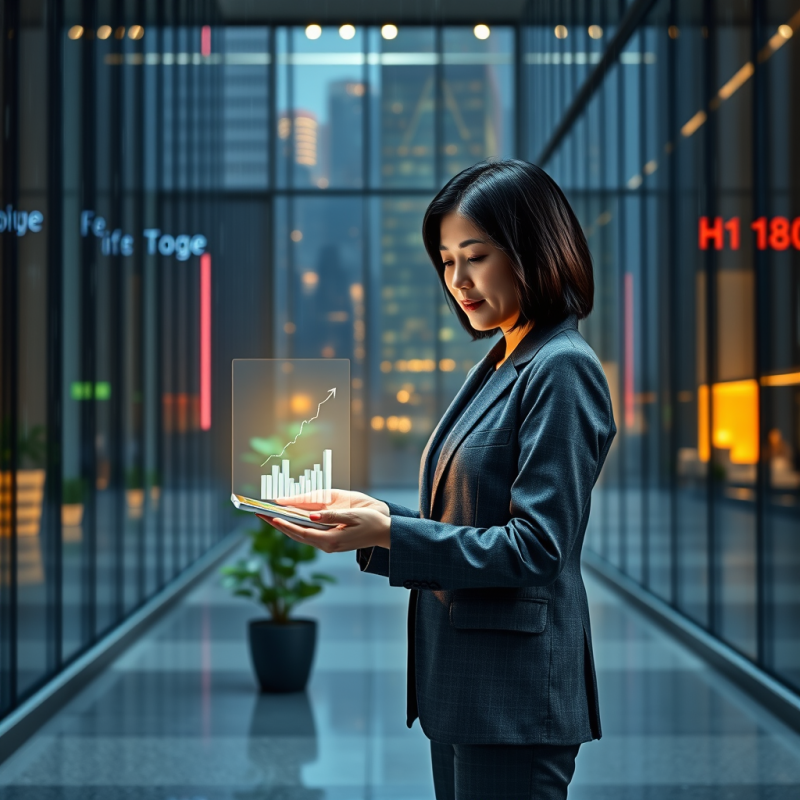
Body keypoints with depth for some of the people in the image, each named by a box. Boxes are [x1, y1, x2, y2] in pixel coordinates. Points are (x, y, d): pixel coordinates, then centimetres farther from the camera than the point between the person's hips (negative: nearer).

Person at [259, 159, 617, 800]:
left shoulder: (562, 369, -13)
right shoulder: (495, 367, 15)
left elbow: (534, 547, -19)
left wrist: (387, 535, -23)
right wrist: (371, 513, 1)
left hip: (514, 695, -9)